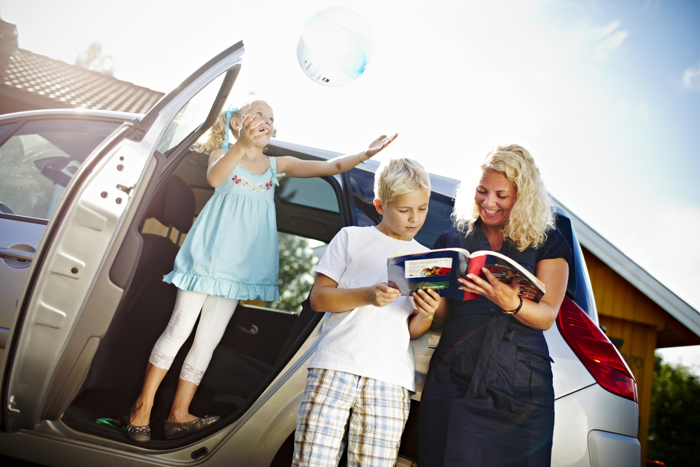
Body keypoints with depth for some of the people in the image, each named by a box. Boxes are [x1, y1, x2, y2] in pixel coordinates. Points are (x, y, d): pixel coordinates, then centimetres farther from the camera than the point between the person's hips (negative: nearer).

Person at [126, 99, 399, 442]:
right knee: (180, 328, -2)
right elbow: (215, 178, -24)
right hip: (210, 254, -4)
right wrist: (242, 144, -40)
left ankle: (179, 414, 14)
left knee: (209, 339, 6)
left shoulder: (278, 165, 11)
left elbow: (332, 167, 4)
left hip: (241, 263, 4)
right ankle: (143, 405, 12)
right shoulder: (223, 153, 1)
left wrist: (366, 154, -12)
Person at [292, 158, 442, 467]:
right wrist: (367, 295, -12)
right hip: (336, 366, -2)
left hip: (390, 378, 2)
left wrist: (426, 315, -9)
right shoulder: (352, 238, 10)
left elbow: (412, 331, 14)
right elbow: (318, 298, 4)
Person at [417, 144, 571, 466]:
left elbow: (547, 316, -3)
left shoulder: (547, 243, 7)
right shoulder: (452, 240, 10)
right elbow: (440, 319, 9)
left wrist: (510, 303, -24)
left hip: (519, 388, 0)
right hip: (453, 381, 1)